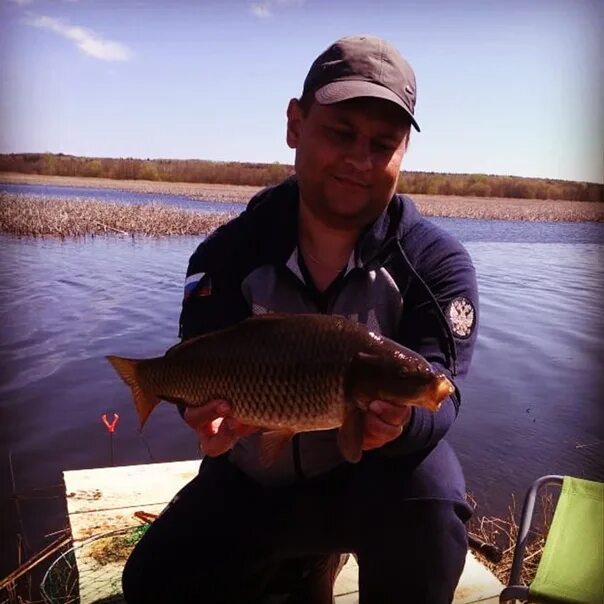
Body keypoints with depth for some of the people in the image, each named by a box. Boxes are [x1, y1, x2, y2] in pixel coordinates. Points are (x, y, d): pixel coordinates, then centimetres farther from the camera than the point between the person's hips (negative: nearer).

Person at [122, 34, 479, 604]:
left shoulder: (437, 261, -14)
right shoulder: (228, 252, -9)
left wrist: (400, 418, -47)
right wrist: (211, 408, -40)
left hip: (373, 477, -2)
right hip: (254, 479, 3)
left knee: (430, 504, -34)